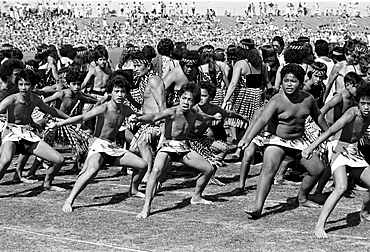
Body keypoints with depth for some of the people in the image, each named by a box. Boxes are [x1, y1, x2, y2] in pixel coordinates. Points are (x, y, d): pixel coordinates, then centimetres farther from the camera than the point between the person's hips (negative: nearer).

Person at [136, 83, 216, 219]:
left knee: (209, 169, 8)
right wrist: (140, 118, -58)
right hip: (167, 146, -7)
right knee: (156, 171, -33)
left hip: (183, 148, 7)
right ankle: (146, 207, -33)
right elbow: (154, 117, -40)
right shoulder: (172, 112, -21)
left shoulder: (193, 113, 0)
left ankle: (196, 197, 33)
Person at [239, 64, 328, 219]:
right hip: (277, 140, -6)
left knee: (318, 170, 10)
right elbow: (262, 120, -35)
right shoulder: (277, 101, -22)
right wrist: (248, 138, -49)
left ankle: (302, 198, 34)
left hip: (299, 141, 6)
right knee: (269, 168, -28)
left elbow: (317, 116, 16)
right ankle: (257, 207, -36)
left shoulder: (308, 99, -4)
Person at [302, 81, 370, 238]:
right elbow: (330, 131, -35)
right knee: (341, 187, -26)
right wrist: (311, 147, -43)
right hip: (338, 148, -7)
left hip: (354, 152, 7)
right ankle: (319, 226, -24)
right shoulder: (352, 114, -23)